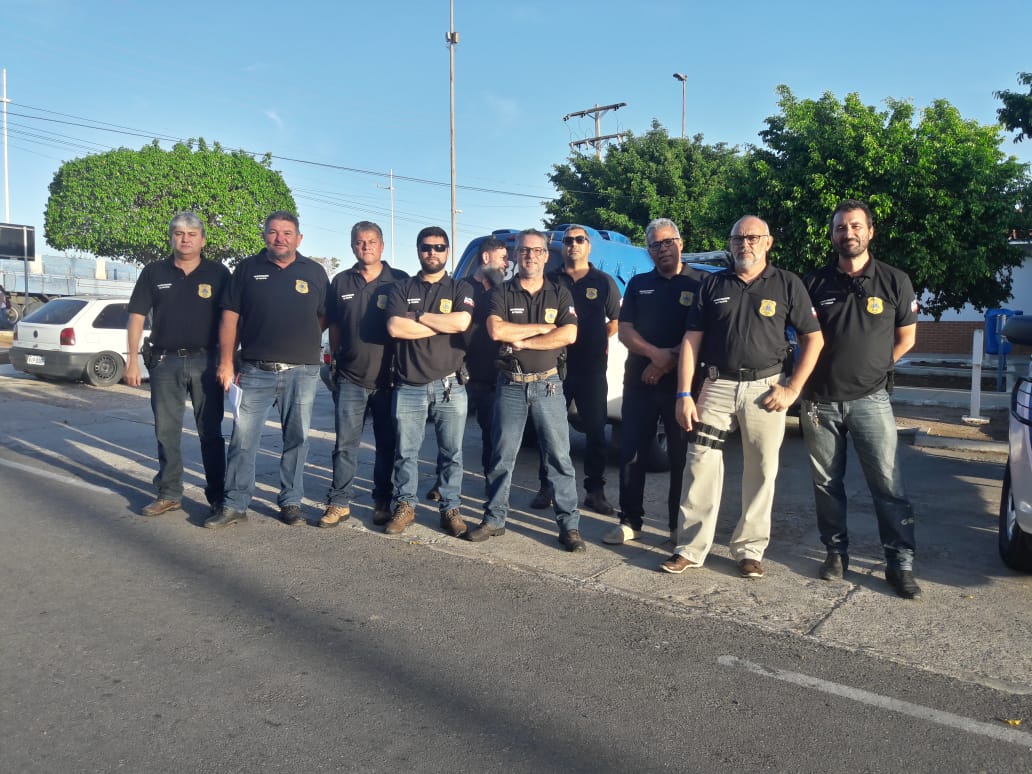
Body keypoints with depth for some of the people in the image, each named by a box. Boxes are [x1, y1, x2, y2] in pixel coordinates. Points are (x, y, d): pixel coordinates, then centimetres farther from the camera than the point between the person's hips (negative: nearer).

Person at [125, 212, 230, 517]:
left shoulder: (218, 273, 2)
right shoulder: (154, 272, 7)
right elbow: (137, 318, 6)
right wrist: (132, 360, -1)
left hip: (205, 361, -2)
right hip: (165, 361, 2)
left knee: (210, 432, 4)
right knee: (166, 432, 8)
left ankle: (218, 495, 11)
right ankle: (169, 494, 18)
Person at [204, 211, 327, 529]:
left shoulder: (315, 273, 8)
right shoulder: (247, 269, 6)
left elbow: (327, 319, 10)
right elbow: (230, 317, 5)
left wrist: (336, 358, 2)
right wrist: (226, 362, -1)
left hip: (302, 372, 1)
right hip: (255, 371, 0)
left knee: (297, 440, 7)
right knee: (242, 439, 0)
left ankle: (291, 502, 20)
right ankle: (234, 505, 11)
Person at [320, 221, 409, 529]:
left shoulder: (400, 281, 1)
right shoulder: (341, 282, 9)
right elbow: (334, 327, 15)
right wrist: (334, 363, 11)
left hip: (388, 378, -1)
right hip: (350, 378, 2)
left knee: (387, 445, 6)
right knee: (345, 444, 3)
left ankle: (382, 503, 17)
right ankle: (339, 503, 10)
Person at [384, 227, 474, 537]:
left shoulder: (460, 289, 7)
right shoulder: (402, 288, 9)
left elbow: (462, 322, -14)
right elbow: (394, 327, -9)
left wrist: (419, 316, -7)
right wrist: (443, 324, -8)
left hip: (450, 387, 0)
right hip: (409, 387, 1)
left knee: (451, 453, 6)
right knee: (405, 452, 7)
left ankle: (450, 508, 16)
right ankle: (404, 506, 19)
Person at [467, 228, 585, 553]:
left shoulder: (560, 294, 4)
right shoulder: (502, 293, 3)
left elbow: (568, 335, -10)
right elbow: (496, 330, -16)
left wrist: (521, 340, -12)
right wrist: (544, 327, -12)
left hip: (547, 384, 0)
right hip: (511, 385, 0)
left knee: (559, 457, 0)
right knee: (502, 456, 8)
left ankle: (569, 526, 7)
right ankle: (494, 519, 19)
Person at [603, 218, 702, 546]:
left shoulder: (699, 283, 2)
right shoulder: (638, 284, 13)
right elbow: (624, 331, 5)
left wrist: (667, 363, -14)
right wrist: (656, 353, -12)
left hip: (682, 381, -3)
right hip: (639, 381, 3)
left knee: (681, 456, 3)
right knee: (632, 453, 5)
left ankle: (679, 525, 14)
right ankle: (630, 521, 16)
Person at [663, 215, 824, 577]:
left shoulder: (788, 284, 2)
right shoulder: (713, 284, 7)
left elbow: (813, 339, 3)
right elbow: (691, 339, 4)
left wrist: (793, 388, -6)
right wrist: (684, 394, -3)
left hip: (765, 388, -1)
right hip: (717, 385, 1)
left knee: (761, 472, 6)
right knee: (700, 466, -1)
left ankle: (749, 550, 20)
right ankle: (690, 548, 10)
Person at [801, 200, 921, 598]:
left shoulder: (894, 281, 2)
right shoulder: (814, 282, 4)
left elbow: (906, 338, 9)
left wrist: (871, 368, 5)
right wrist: (832, 370, 5)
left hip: (870, 398, -1)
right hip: (820, 399, 2)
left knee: (888, 484, -3)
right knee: (826, 483, 9)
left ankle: (901, 564, 6)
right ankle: (836, 552, 23)